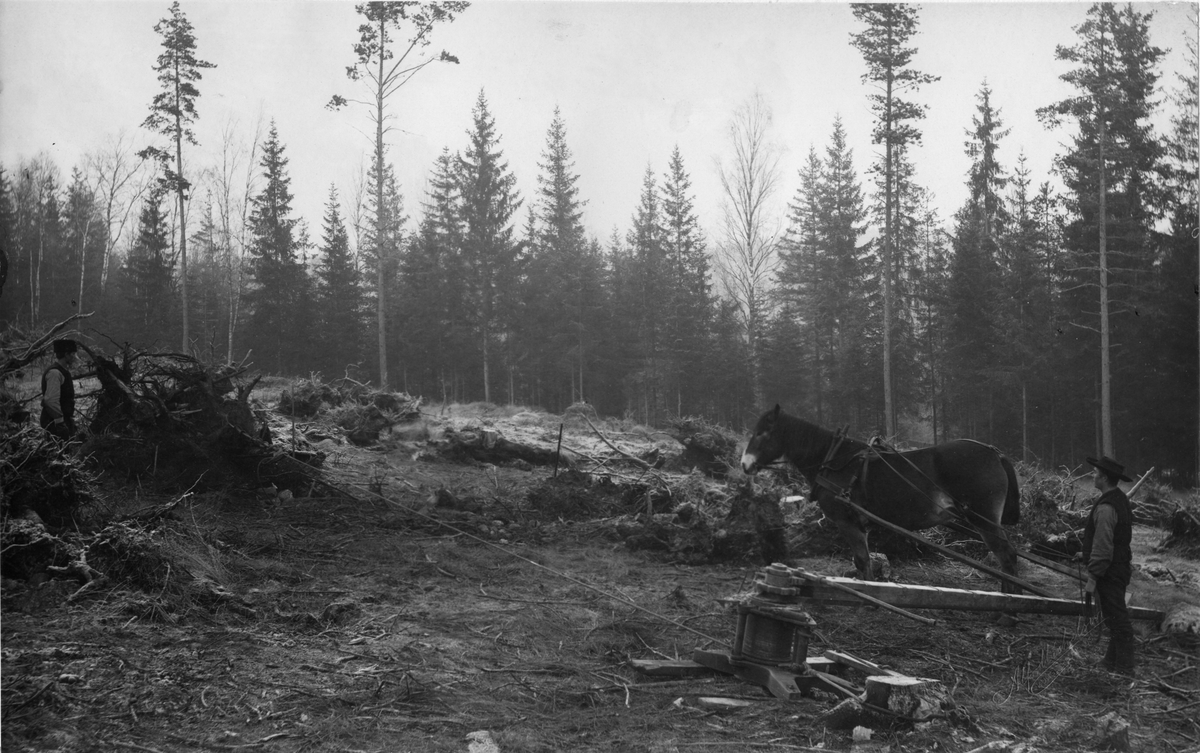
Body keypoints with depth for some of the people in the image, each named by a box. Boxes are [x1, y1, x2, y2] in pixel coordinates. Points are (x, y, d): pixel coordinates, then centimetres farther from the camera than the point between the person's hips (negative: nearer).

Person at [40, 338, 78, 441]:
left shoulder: (63, 371, 14)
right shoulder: (54, 372, -16)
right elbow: (51, 400, -23)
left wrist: (70, 421, 22)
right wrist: (60, 423, -22)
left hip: (64, 420, 10)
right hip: (55, 423, -10)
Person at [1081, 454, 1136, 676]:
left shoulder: (1106, 508, -23)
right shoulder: (1120, 499, 8)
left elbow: (1102, 547, -24)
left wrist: (1093, 577, -20)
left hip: (1109, 572, -10)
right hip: (1121, 565, 10)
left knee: (1116, 618, -3)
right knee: (1116, 618, 18)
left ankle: (1124, 669, 4)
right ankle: (1112, 662, 30)